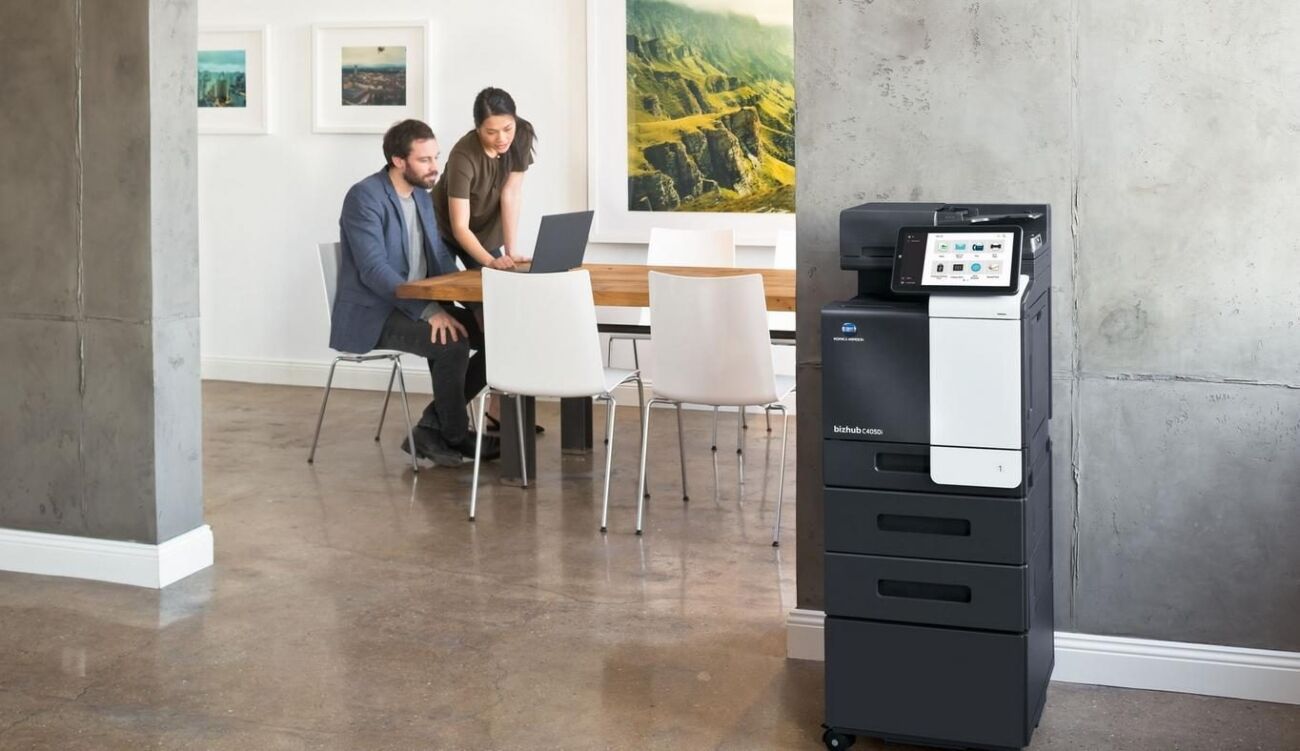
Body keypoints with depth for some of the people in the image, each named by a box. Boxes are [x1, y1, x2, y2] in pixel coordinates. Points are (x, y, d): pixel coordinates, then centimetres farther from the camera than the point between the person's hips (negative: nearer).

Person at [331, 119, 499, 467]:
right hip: (372, 314, -8)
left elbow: (440, 256, 12)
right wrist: (429, 311, -31)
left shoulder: (421, 196, 10)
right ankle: (457, 436, -6)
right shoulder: (365, 197, -16)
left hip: (418, 305, 8)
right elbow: (374, 271, -24)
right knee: (452, 343, -29)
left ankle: (432, 428, -1)